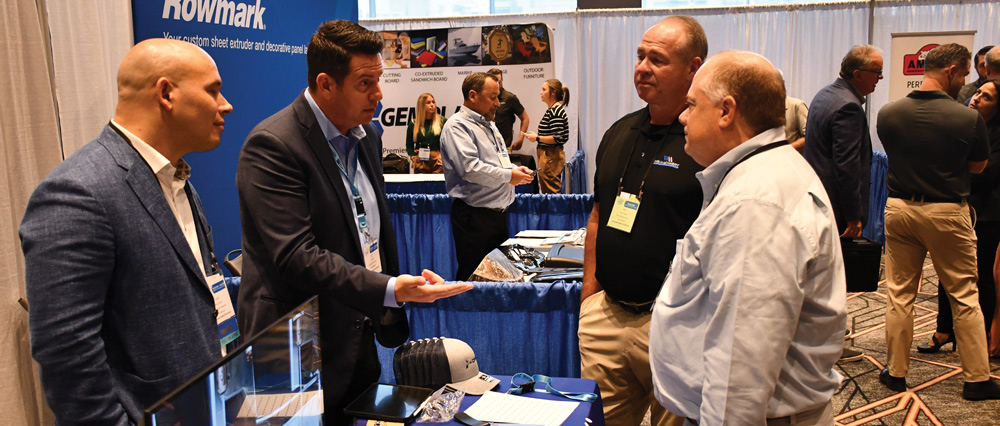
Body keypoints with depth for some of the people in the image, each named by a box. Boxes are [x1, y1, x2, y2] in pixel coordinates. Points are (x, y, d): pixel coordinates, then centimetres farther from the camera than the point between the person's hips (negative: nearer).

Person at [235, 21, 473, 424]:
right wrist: (390, 291, -31)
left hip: (359, 341, 7)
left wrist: (388, 313, 15)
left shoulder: (366, 136, 9)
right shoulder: (272, 145, -18)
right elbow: (296, 256, -25)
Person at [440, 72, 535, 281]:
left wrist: (515, 169, 6)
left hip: (498, 213, 9)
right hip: (475, 217, -9)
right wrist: (508, 176, -17)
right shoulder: (457, 126, -12)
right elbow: (470, 168, -24)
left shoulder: (489, 125, 18)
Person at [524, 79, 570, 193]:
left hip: (551, 157, -11)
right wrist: (536, 135, 12)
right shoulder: (552, 110, 14)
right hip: (547, 155, 11)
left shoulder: (555, 111, -17)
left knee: (551, 192, -6)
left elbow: (557, 138, -22)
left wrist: (537, 138, -15)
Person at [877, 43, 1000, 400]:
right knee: (964, 297, 10)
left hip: (899, 209, 3)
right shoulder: (969, 118, -13)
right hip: (947, 211, -2)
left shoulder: (888, 114, -5)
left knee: (899, 294, 10)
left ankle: (896, 372, 18)